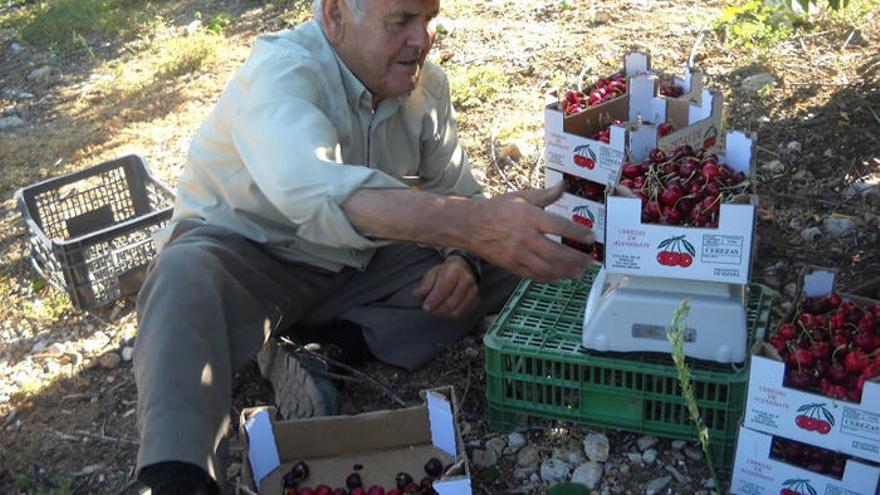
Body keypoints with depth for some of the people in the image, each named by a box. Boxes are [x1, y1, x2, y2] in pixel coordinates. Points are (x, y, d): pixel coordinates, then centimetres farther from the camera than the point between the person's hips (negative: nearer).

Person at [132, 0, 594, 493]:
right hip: (247, 255, -5)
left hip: (355, 262, 6)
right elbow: (310, 187, -48)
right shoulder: (280, 70, -26)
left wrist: (461, 256, -23)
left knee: (508, 262, -11)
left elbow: (456, 191, 2)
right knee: (185, 278, -38)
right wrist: (472, 223, -59)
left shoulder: (426, 83, -5)